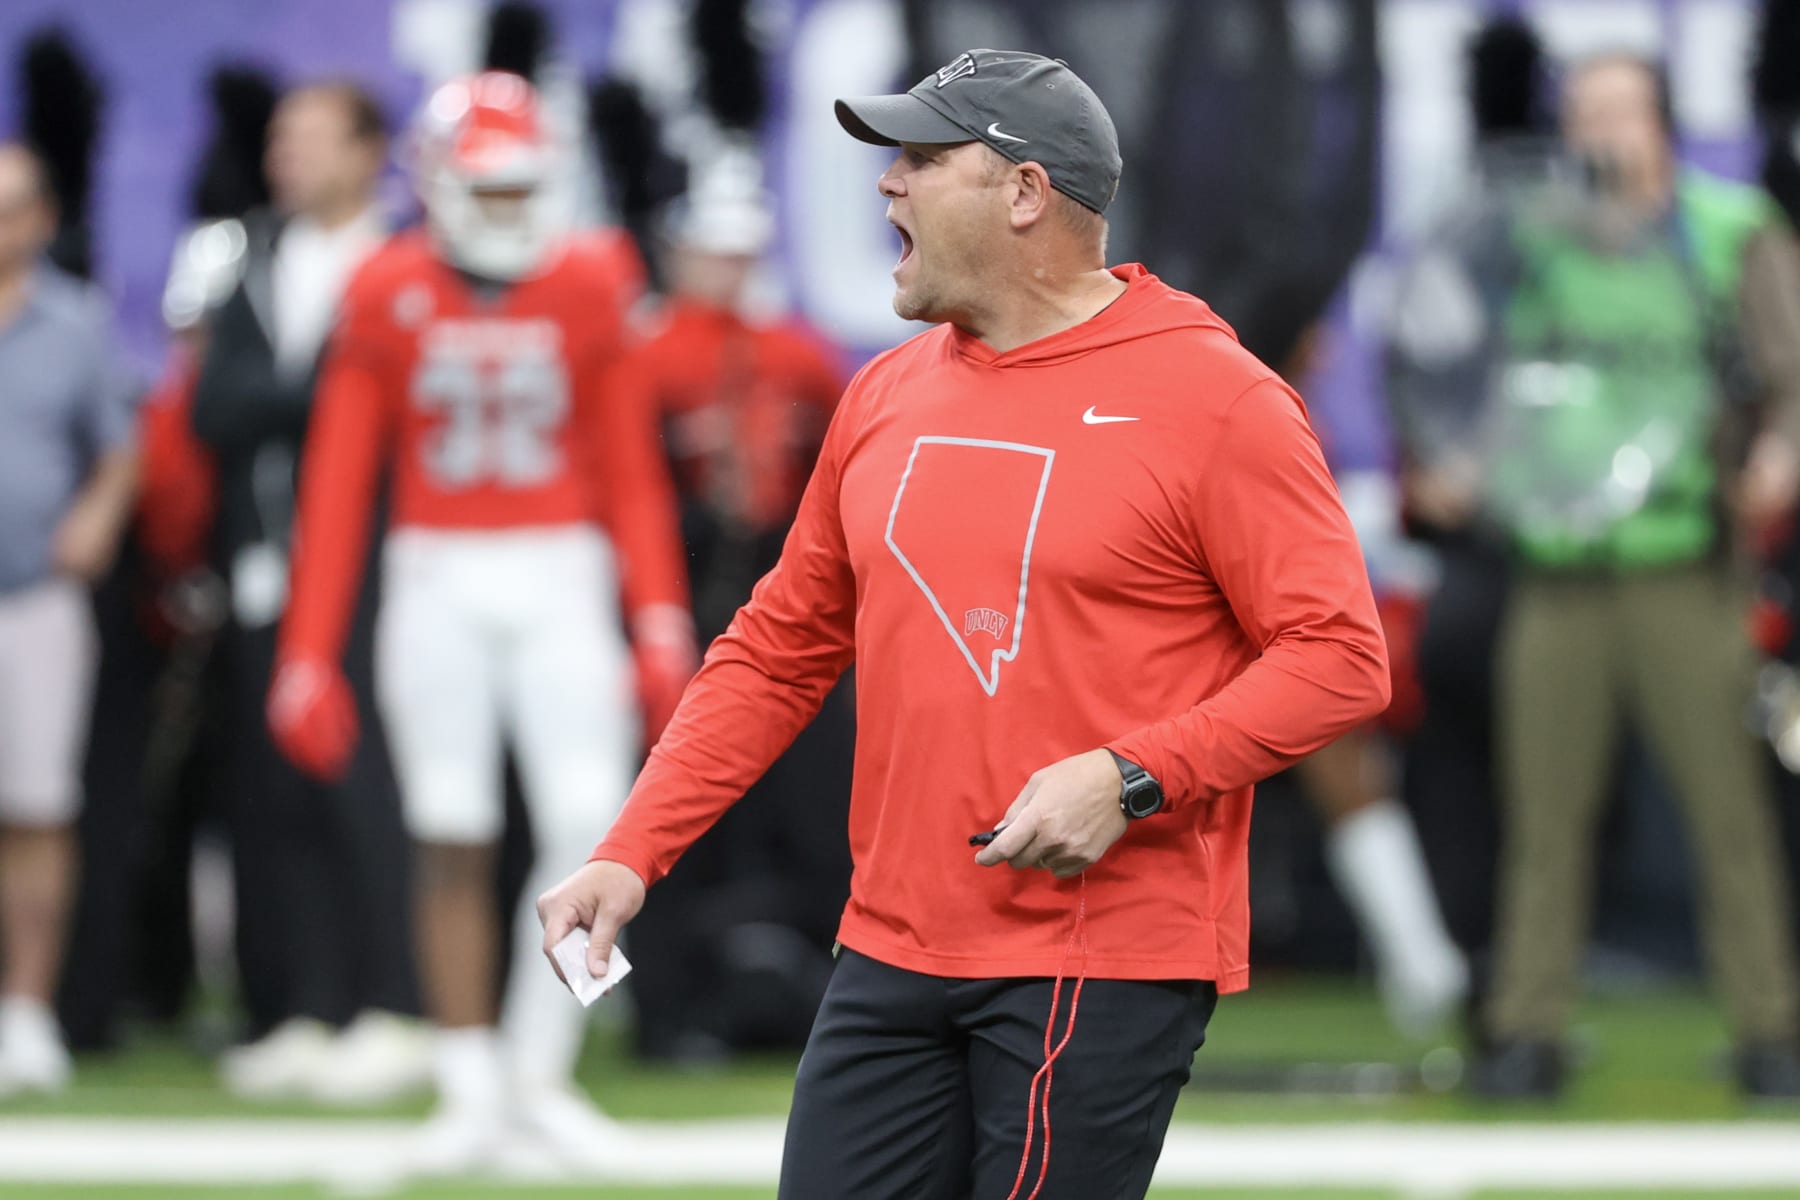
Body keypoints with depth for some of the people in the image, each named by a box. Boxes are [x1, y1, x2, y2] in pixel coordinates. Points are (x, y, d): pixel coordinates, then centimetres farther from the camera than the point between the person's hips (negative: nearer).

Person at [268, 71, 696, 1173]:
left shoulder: (588, 288, 1)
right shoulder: (391, 298, -2)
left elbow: (631, 469, 7)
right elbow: (338, 482, 2)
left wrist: (662, 619, -1)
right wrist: (309, 653, -1)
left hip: (560, 578, 1)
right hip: (437, 583, 0)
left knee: (594, 833, -8)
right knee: (454, 842, 2)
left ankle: (541, 1070, 7)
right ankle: (472, 1091, 12)